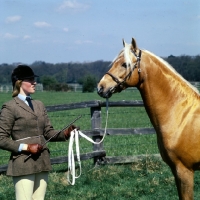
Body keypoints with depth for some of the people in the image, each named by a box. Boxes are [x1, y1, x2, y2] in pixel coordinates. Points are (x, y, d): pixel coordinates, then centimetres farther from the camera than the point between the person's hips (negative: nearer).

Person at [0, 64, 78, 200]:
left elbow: (48, 132, 14)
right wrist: (25, 147, -16)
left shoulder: (39, 105, 15)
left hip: (42, 163, 7)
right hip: (23, 164, -7)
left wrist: (65, 133, -5)